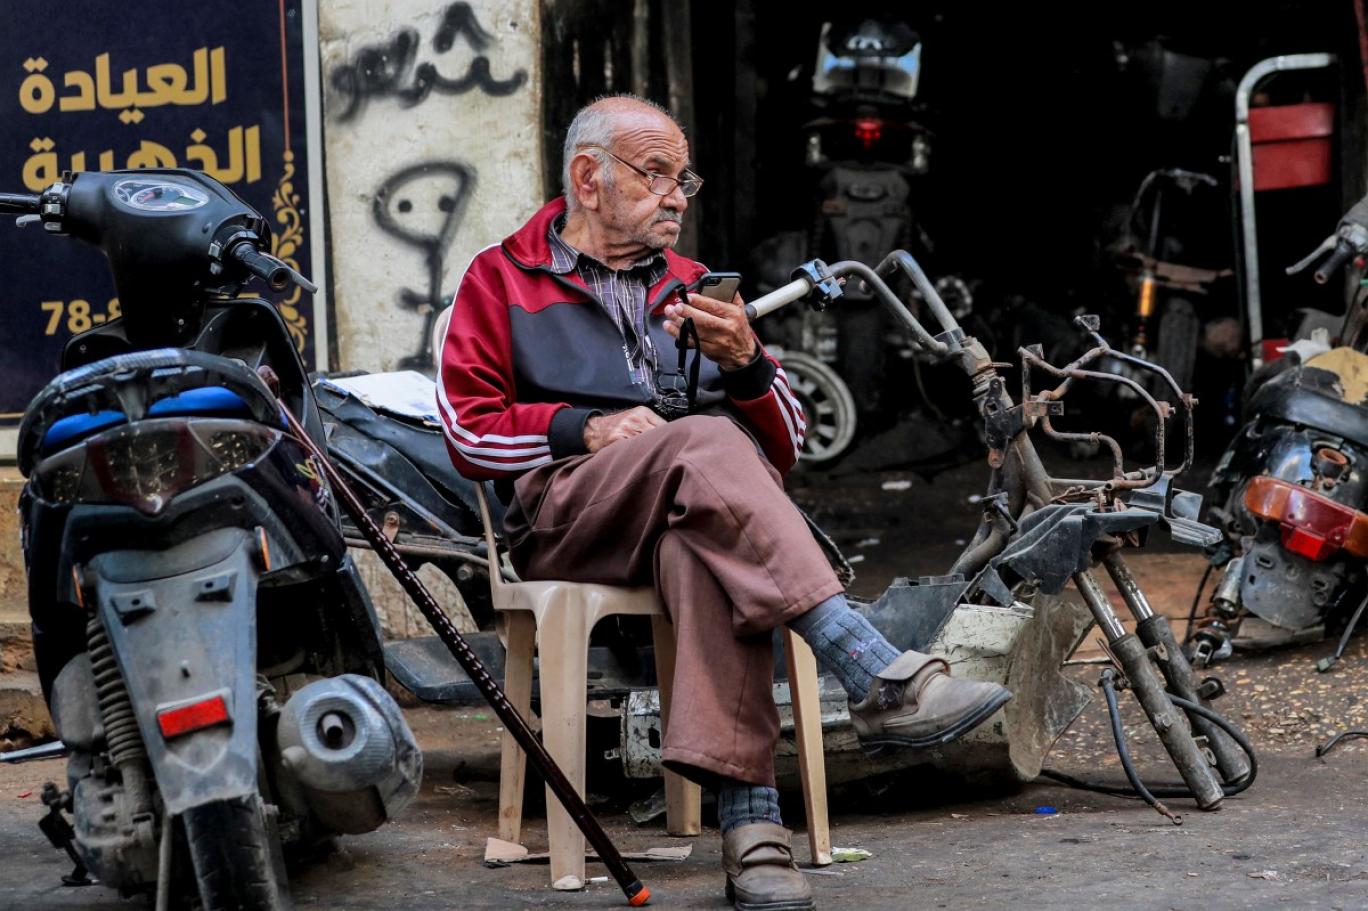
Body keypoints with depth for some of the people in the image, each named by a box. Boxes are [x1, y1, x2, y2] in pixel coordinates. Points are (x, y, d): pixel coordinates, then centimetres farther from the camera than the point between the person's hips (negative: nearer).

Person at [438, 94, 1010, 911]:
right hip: (568, 513, -2)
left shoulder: (692, 288, 29)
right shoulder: (503, 281, 21)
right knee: (705, 444, -36)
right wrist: (585, 427, -8)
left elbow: (783, 451, 19)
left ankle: (750, 818, -55)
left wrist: (746, 363, -2)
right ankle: (879, 680, -50)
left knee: (703, 551, -38)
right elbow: (470, 432, 7)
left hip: (704, 504, 2)